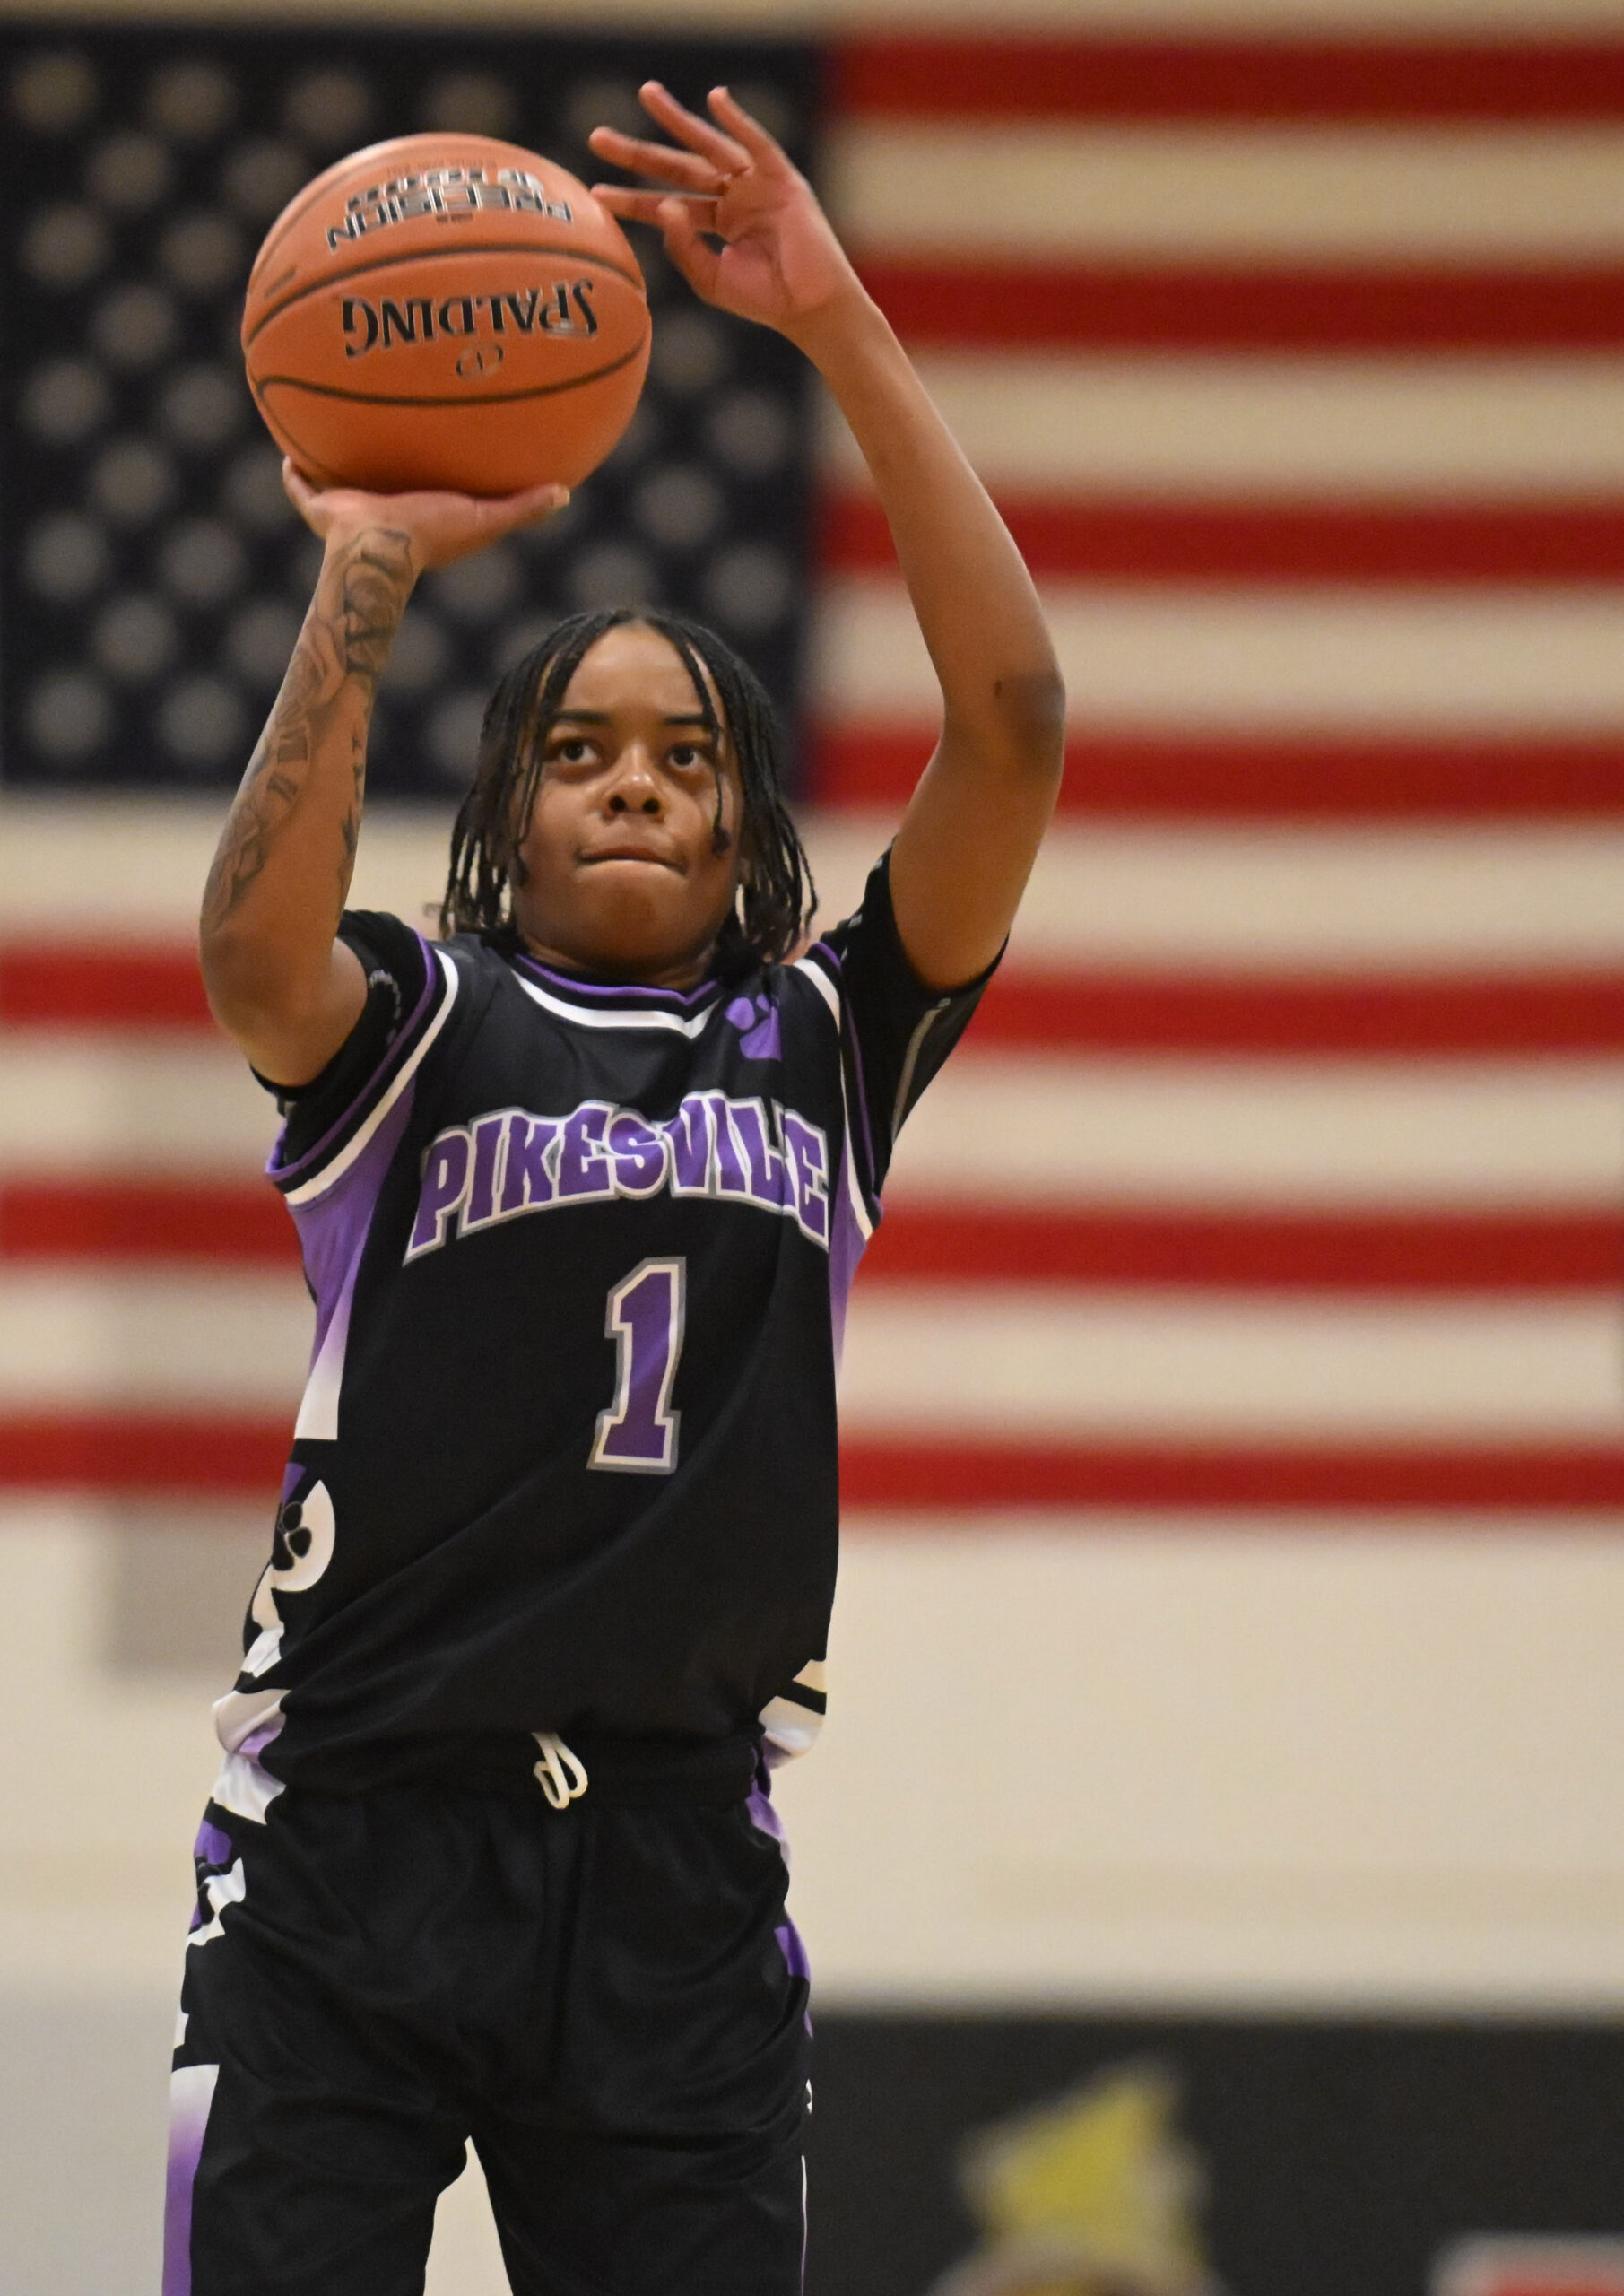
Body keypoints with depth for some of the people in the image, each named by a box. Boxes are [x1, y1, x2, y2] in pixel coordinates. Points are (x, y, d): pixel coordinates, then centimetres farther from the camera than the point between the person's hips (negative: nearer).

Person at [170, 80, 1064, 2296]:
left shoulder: (822, 1048, 12)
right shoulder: (418, 1029, 6)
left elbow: (1013, 725, 0)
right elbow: (254, 947, -18)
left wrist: (843, 329, -6)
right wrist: (366, 580, -23)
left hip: (675, 1864, 2)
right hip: (354, 1844, -2)